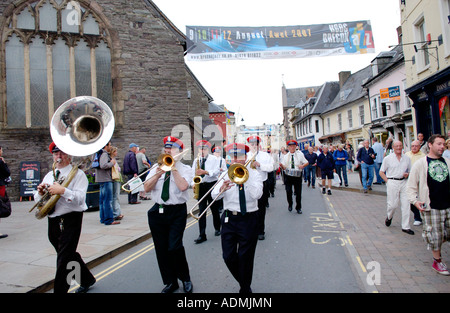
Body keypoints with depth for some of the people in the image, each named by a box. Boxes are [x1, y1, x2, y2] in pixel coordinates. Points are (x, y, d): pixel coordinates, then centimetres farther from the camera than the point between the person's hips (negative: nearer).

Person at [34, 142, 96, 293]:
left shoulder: (78, 174, -6)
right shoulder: (49, 175, 14)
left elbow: (80, 199, -19)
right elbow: (38, 200, 14)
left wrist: (62, 190, -30)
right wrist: (40, 192, -7)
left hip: (70, 220, -7)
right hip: (53, 221, 7)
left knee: (63, 259, -4)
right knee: (69, 254, 19)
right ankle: (87, 279, 38)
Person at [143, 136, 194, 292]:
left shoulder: (185, 169, -1)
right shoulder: (156, 168, 10)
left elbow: (183, 186, -20)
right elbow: (146, 188, -1)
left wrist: (173, 168, -14)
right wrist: (158, 173, -13)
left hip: (177, 212, -4)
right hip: (158, 211, 4)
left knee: (174, 247, -12)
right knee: (161, 249, 9)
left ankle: (185, 279, 14)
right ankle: (170, 282, 28)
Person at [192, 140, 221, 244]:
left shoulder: (214, 159, 0)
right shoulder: (196, 160, 10)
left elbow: (217, 171, -13)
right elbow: (193, 173, 7)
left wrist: (205, 172, -26)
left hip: (212, 185, -2)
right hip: (200, 186, 2)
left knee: (215, 209, 9)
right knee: (201, 211, -1)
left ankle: (217, 228, 32)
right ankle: (202, 235, 2)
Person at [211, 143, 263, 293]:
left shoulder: (254, 174, 0)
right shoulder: (225, 174, 6)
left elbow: (257, 195, -16)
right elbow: (214, 195, -6)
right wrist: (221, 189, -27)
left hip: (248, 220, -2)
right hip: (229, 219, 3)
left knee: (245, 257, 6)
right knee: (228, 256, 5)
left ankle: (245, 289, 28)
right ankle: (242, 280, 33)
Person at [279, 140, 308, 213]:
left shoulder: (300, 154, 3)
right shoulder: (285, 156, 5)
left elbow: (307, 163, 7)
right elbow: (284, 167, 2)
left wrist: (302, 165, -14)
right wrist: (281, 165, -21)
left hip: (297, 175, -1)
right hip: (288, 175, 1)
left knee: (298, 192, 3)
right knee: (288, 191, 0)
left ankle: (298, 208, 19)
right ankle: (290, 204, 25)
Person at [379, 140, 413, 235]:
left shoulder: (407, 158, 9)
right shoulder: (388, 158, 0)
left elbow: (410, 171, 19)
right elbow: (381, 172, 4)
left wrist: (407, 174, -3)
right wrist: (387, 181, -6)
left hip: (404, 182, 3)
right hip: (392, 182, -3)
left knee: (406, 204, 0)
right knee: (393, 204, -2)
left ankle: (405, 227, 10)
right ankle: (389, 217, 31)